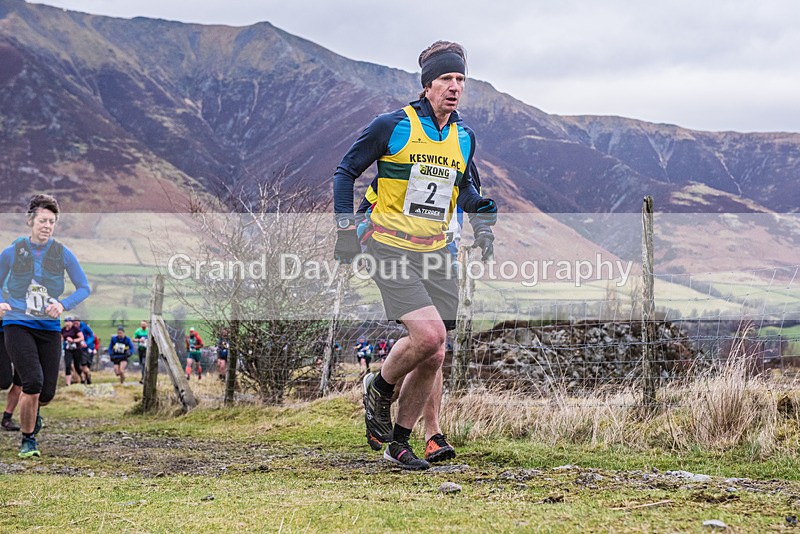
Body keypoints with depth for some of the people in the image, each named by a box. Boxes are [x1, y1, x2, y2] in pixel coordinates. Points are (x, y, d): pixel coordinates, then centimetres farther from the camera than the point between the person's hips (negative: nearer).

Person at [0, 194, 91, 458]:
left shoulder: (63, 254, 1)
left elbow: (84, 288, 6)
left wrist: (63, 304, -12)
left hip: (49, 327, 2)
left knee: (47, 393, 1)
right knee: (33, 382, -20)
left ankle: (32, 410, 40)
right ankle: (28, 439, 1)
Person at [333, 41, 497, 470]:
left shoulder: (464, 137, 10)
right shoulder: (392, 126, -7)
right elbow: (347, 170, 4)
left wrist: (483, 211, 7)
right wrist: (344, 221, -5)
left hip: (435, 255, 6)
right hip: (391, 249, -6)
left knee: (433, 356, 3)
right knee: (429, 334, -22)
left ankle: (398, 443, 19)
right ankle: (379, 389, 8)